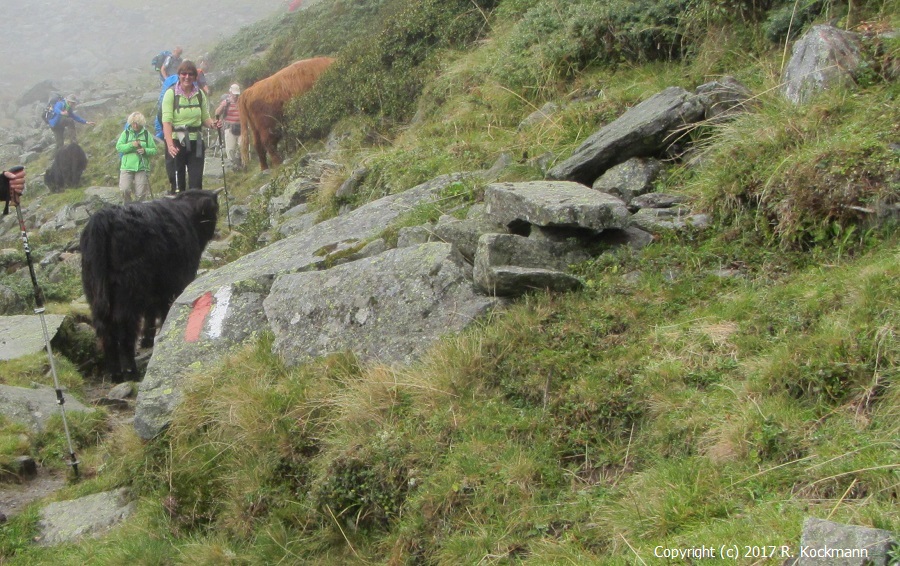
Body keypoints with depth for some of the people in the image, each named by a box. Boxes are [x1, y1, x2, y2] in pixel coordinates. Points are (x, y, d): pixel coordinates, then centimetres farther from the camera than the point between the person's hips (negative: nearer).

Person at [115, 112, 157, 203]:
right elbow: (118, 147, -2)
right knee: (125, 190, -13)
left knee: (141, 194, -2)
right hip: (127, 167, 0)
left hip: (142, 167, 0)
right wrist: (131, 145, -15)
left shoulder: (146, 134, 7)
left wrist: (145, 150, -14)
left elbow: (154, 150, 5)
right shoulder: (126, 133, 8)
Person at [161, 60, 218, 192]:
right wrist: (170, 144, -29)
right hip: (176, 142, -3)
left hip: (195, 142, 3)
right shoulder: (171, 93, -6)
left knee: (196, 182, -1)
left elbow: (205, 117, 15)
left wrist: (212, 123, -10)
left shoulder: (200, 94, 7)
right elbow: (166, 121, -15)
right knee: (177, 183, 1)